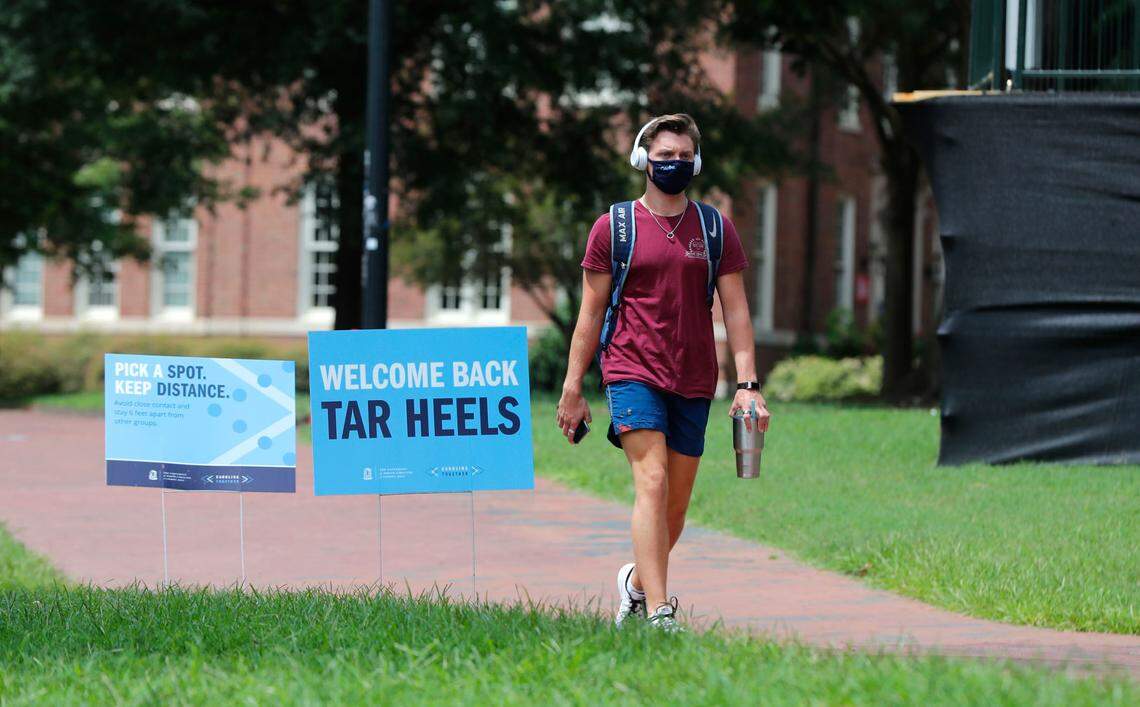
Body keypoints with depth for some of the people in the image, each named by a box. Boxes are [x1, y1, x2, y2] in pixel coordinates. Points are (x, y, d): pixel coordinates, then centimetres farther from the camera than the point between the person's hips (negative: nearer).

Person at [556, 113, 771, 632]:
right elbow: (591, 313, 6)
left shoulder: (715, 230, 9)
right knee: (652, 482, -18)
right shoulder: (613, 227, 3)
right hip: (632, 373, -3)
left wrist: (747, 385, -2)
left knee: (677, 503, 7)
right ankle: (658, 612, -23)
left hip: (694, 383, 3)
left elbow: (735, 311, 8)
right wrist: (572, 390, 4)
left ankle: (636, 581, 33)